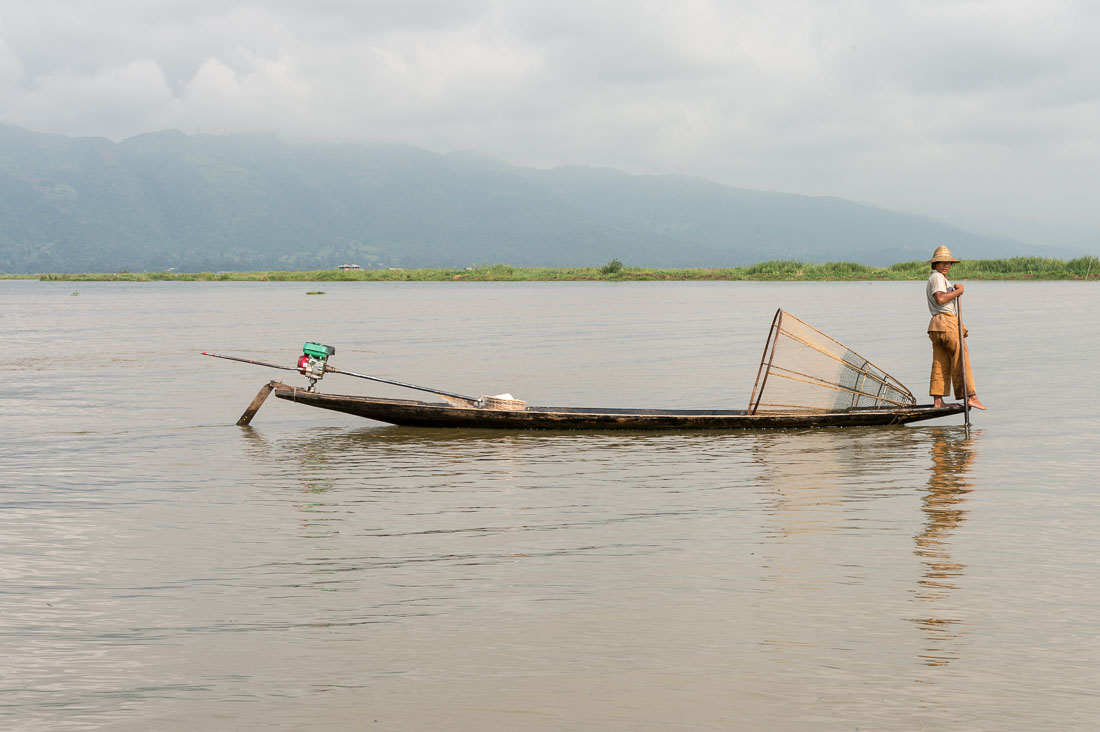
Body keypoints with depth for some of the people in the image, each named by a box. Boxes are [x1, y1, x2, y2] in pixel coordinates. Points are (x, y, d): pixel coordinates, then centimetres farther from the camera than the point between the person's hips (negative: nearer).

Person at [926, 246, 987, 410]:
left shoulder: (932, 279, 26)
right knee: (961, 359, -8)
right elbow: (940, 299, -21)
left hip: (936, 323, 10)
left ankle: (937, 400, 3)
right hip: (946, 322, -10)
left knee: (940, 364, 6)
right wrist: (958, 291, -12)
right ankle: (971, 396, -9)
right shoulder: (937, 277, -7)